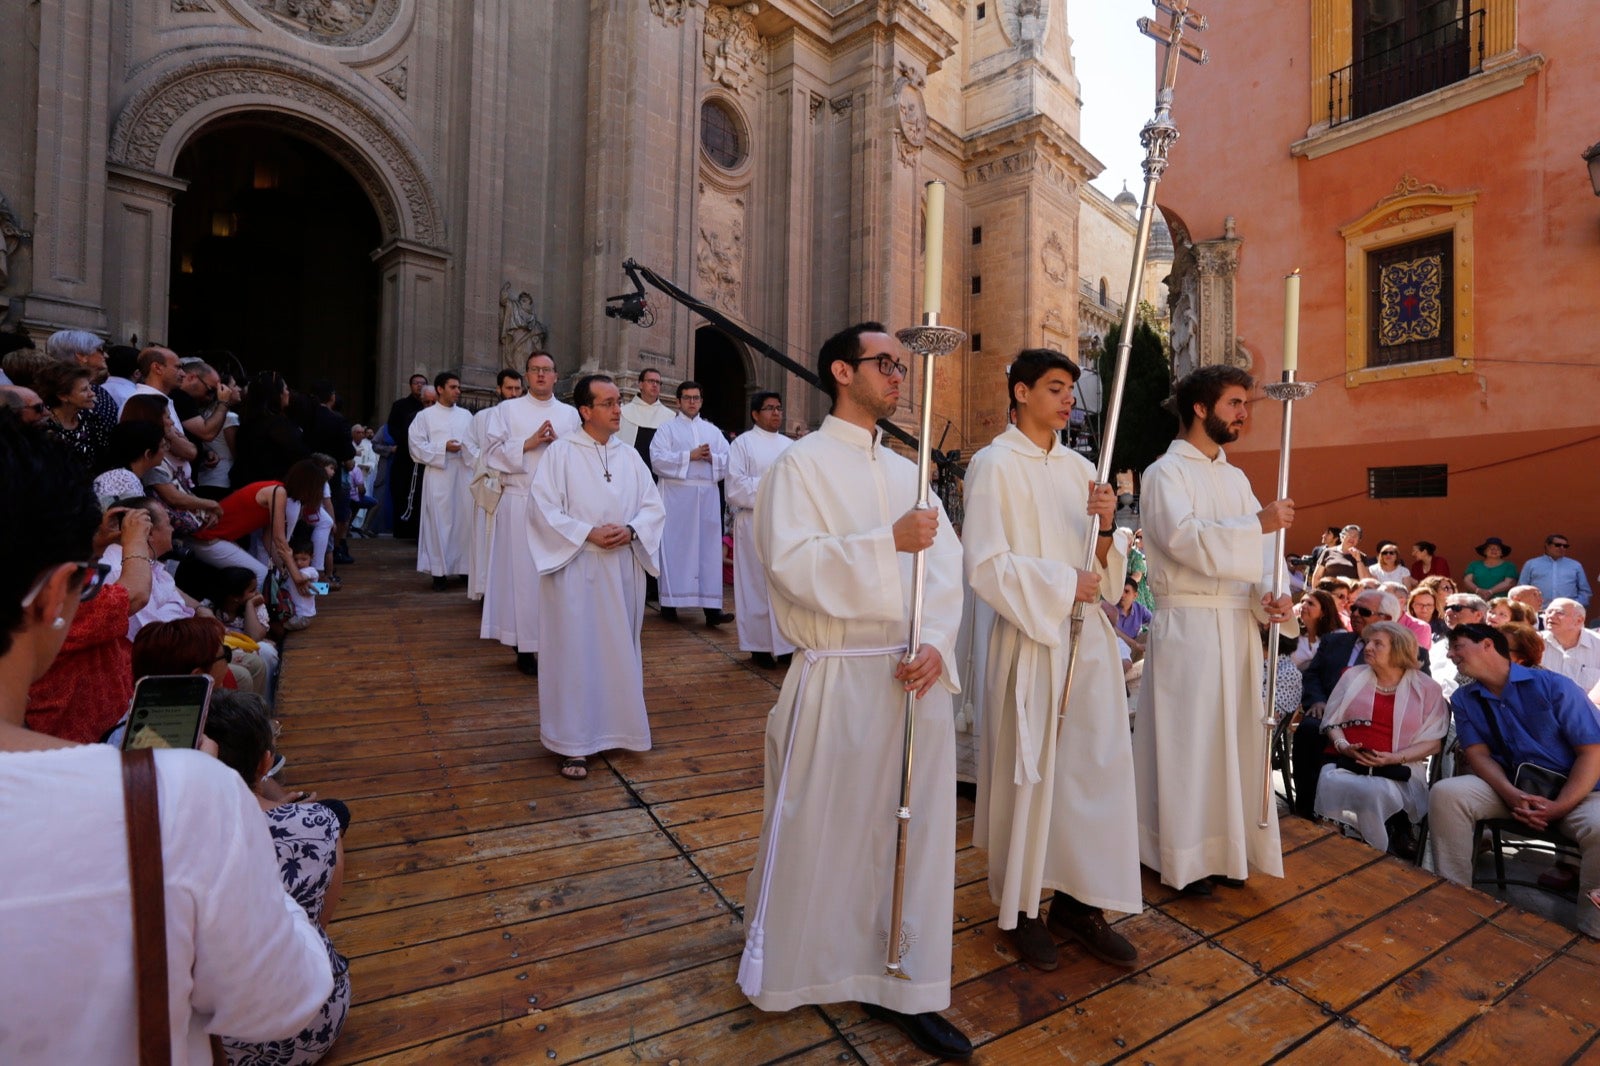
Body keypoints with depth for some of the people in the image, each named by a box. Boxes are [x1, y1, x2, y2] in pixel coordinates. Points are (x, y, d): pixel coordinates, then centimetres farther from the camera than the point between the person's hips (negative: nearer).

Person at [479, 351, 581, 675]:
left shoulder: (570, 413, 14)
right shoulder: (507, 409, 9)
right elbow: (493, 450, -1)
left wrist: (558, 443, -10)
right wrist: (528, 443, -10)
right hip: (520, 502, -2)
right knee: (522, 571, -1)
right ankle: (524, 646, 6)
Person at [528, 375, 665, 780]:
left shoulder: (630, 456, 9)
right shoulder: (561, 452, -3)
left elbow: (653, 507, 6)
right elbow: (545, 508, -9)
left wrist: (630, 530, -12)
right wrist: (588, 533, -18)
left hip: (623, 569, 4)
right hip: (575, 567, -4)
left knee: (619, 649, 12)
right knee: (575, 651, 1)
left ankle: (616, 728, 28)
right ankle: (573, 743, 12)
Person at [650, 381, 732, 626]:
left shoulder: (713, 431, 19)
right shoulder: (667, 429, 8)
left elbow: (729, 460, 11)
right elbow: (658, 459, -7)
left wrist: (712, 458, -8)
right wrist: (690, 455, -12)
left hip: (707, 496, 3)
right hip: (677, 497, -3)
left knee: (709, 548, -1)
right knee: (675, 547, -2)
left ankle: (711, 606, -3)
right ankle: (670, 602, 6)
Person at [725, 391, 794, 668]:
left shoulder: (790, 445, 17)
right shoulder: (742, 443, 1)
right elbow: (736, 486, -9)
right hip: (756, 524, -5)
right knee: (759, 584, 0)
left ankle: (787, 644, 14)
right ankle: (760, 646, 9)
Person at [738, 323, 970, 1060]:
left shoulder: (907, 471, 13)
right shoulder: (801, 464, -4)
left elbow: (946, 567, 5)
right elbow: (791, 563, -18)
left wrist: (937, 644, -10)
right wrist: (887, 543, -24)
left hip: (915, 676, 6)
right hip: (838, 679, -5)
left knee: (913, 830, 12)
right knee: (822, 831, 9)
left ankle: (901, 985, 31)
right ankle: (788, 968, 36)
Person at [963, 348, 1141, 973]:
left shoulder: (1080, 468, 12)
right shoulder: (994, 464, -6)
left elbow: (1106, 566, 12)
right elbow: (984, 564, -13)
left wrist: (1106, 527, -7)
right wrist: (1062, 583, -12)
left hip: (1089, 635, 6)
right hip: (1029, 637, -6)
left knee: (1096, 766, 8)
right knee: (1029, 772, 4)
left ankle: (1077, 900, 25)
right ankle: (1020, 909, 23)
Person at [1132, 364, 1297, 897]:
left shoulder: (1235, 477, 15)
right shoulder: (1166, 472, -6)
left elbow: (1261, 545, 7)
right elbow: (1185, 538, -21)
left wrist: (1272, 593, -10)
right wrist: (1258, 524, -20)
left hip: (1238, 624, 7)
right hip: (1187, 623, -7)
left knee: (1235, 734, 14)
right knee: (1187, 739, 0)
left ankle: (1226, 845, 30)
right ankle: (1185, 857, 14)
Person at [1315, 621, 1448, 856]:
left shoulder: (1426, 687, 9)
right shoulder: (1353, 676, 16)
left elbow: (1432, 742, 3)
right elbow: (1332, 721, 14)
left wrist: (1393, 758, -13)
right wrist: (1343, 746, -8)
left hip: (1397, 770, -2)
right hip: (1346, 762, 2)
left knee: (1374, 793, -36)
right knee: (1331, 784, -34)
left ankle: (1375, 855, -13)